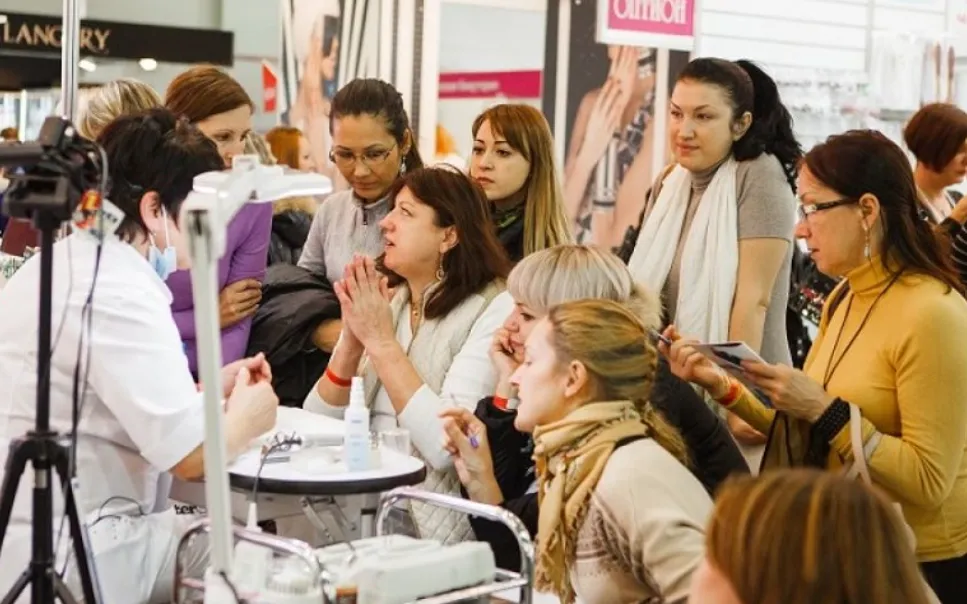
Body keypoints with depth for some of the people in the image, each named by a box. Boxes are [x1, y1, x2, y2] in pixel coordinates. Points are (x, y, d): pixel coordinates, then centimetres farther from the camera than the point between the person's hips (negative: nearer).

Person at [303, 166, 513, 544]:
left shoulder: (494, 310, -9)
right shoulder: (380, 303, 10)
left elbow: (449, 446, -21)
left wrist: (382, 342, -17)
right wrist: (352, 341, -10)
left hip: (430, 521, -5)